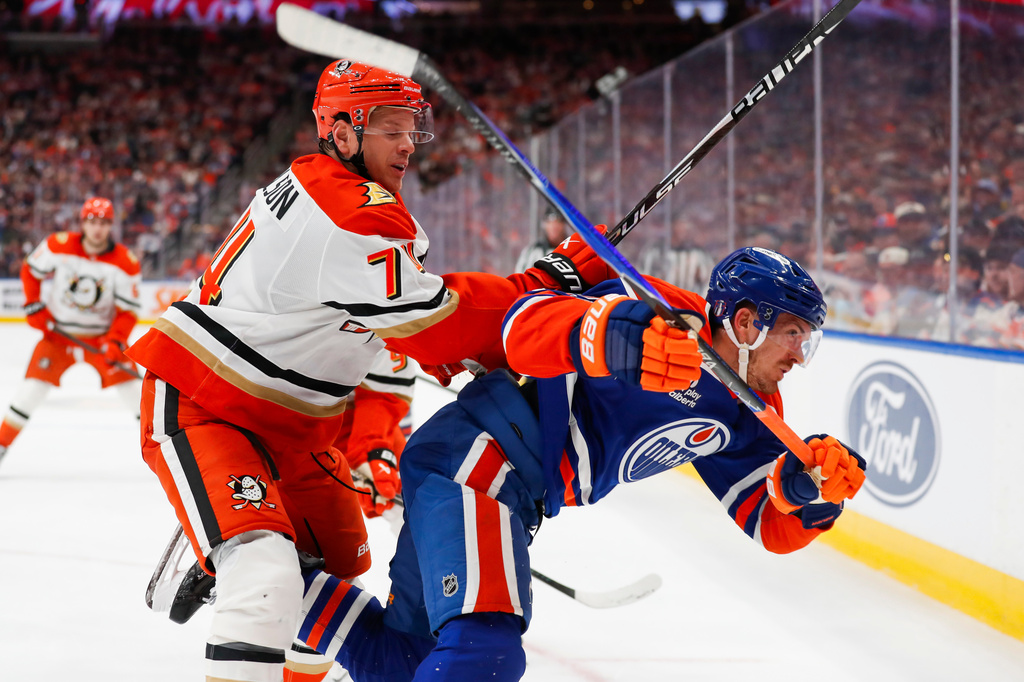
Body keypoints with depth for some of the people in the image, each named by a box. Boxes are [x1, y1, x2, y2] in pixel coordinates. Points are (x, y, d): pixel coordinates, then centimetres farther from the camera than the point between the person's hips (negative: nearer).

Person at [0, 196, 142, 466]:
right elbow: (30, 270, 4)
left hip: (102, 334, 0)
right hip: (58, 331, 0)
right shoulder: (59, 246, -13)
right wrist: (33, 305, -4)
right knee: (33, 387, -8)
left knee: (130, 384, -9)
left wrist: (115, 343, -23)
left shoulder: (125, 262, -15)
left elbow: (128, 310, -10)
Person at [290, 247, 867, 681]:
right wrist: (619, 341, -50)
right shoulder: (663, 315, -17)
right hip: (475, 462, -10)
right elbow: (526, 326, -29)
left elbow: (772, 525, 9)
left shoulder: (743, 420, 10)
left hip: (516, 498, 10)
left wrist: (810, 484, -15)